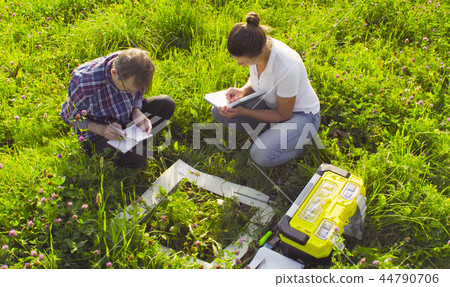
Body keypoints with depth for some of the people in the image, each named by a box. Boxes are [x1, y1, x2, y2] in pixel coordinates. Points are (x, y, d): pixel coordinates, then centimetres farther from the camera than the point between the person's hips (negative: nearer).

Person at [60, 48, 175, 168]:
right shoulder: (84, 82, -34)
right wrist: (101, 130, -31)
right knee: (135, 159, -30)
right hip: (96, 128, -5)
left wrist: (136, 112, -20)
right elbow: (71, 116, -17)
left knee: (167, 104, -11)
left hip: (126, 118, 5)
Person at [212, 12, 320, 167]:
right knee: (218, 112, -7)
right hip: (271, 103, 7)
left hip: (300, 114, -7)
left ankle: (298, 141, 1)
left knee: (261, 155, -31)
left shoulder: (287, 68, -37)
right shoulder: (254, 49, -17)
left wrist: (243, 112, -27)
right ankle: (272, 131, 4)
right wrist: (243, 90, -16)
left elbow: (283, 115, -22)